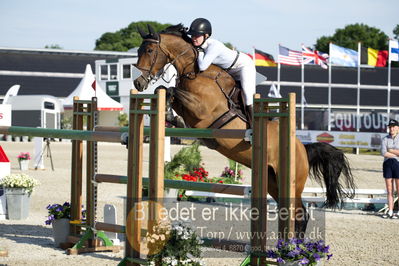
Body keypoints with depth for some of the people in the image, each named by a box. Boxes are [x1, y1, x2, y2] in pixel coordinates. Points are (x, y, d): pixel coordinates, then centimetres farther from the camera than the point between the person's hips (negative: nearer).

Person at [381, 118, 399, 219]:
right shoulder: (385, 139, 6)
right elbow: (383, 153, -7)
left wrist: (390, 150, -9)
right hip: (387, 164, 3)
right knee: (389, 190, 5)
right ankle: (390, 212, 9)